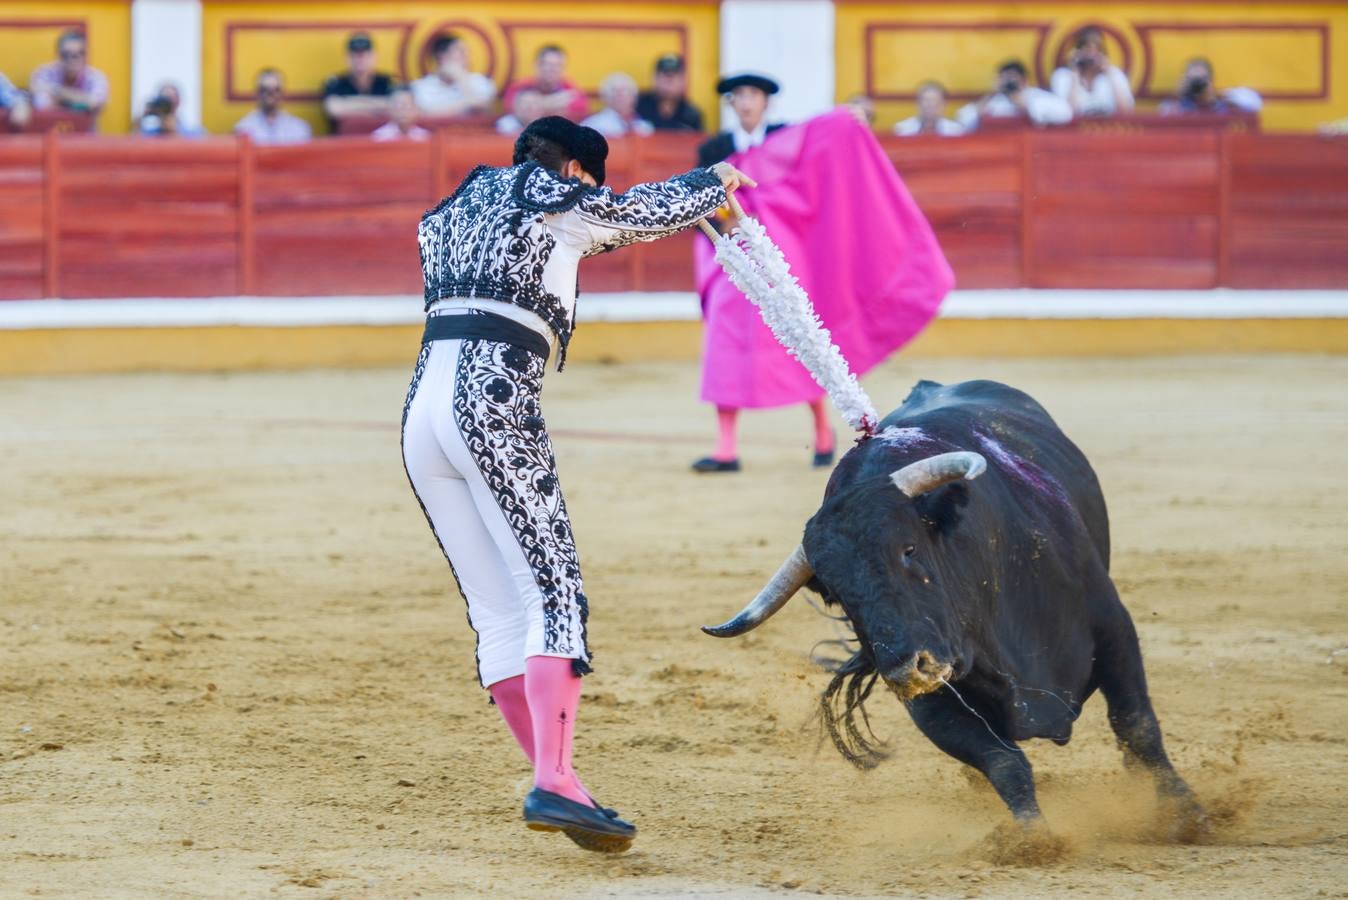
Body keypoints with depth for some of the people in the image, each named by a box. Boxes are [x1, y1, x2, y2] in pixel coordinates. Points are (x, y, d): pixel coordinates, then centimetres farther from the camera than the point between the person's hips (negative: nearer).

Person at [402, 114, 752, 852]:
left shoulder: (450, 212, 28)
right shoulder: (560, 201, 10)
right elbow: (658, 208, 26)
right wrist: (718, 181, 47)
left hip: (422, 413, 7)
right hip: (495, 401, -7)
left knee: (499, 613, 8)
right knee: (555, 593, -10)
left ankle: (550, 776, 3)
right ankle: (553, 785, -24)